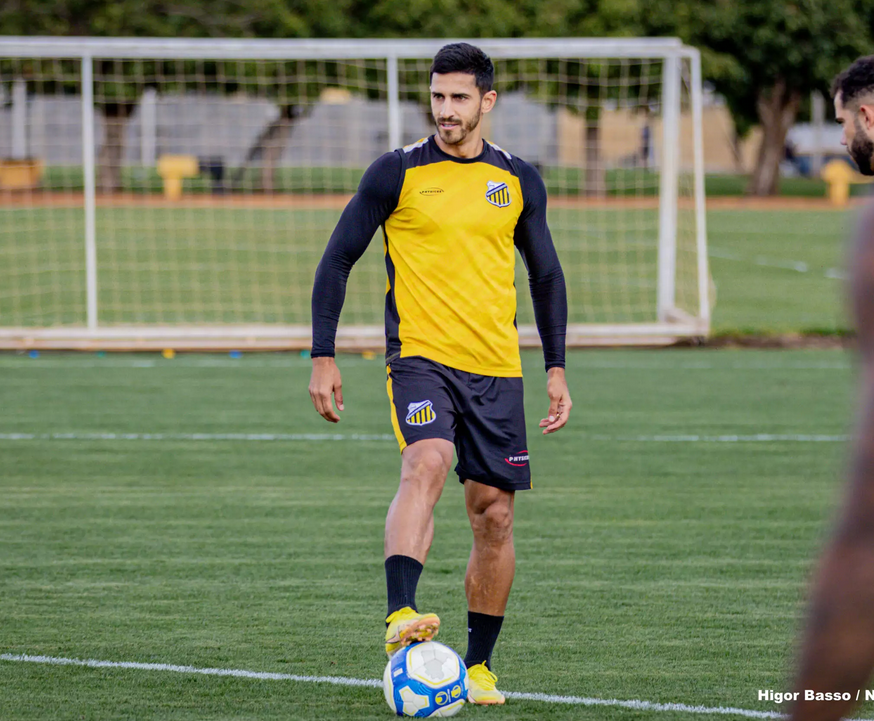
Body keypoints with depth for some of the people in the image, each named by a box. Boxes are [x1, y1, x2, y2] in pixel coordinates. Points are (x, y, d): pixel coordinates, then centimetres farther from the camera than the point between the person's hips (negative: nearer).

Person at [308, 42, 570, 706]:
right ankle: (400, 615, -42)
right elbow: (338, 260, 4)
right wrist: (322, 357, -2)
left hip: (497, 369, 4)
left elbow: (546, 275, 19)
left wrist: (556, 368, 12)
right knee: (427, 464, -30)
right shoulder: (398, 173, 0)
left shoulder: (518, 181, 9)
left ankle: (479, 664, 17)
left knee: (495, 515, 4)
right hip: (420, 356, -4)